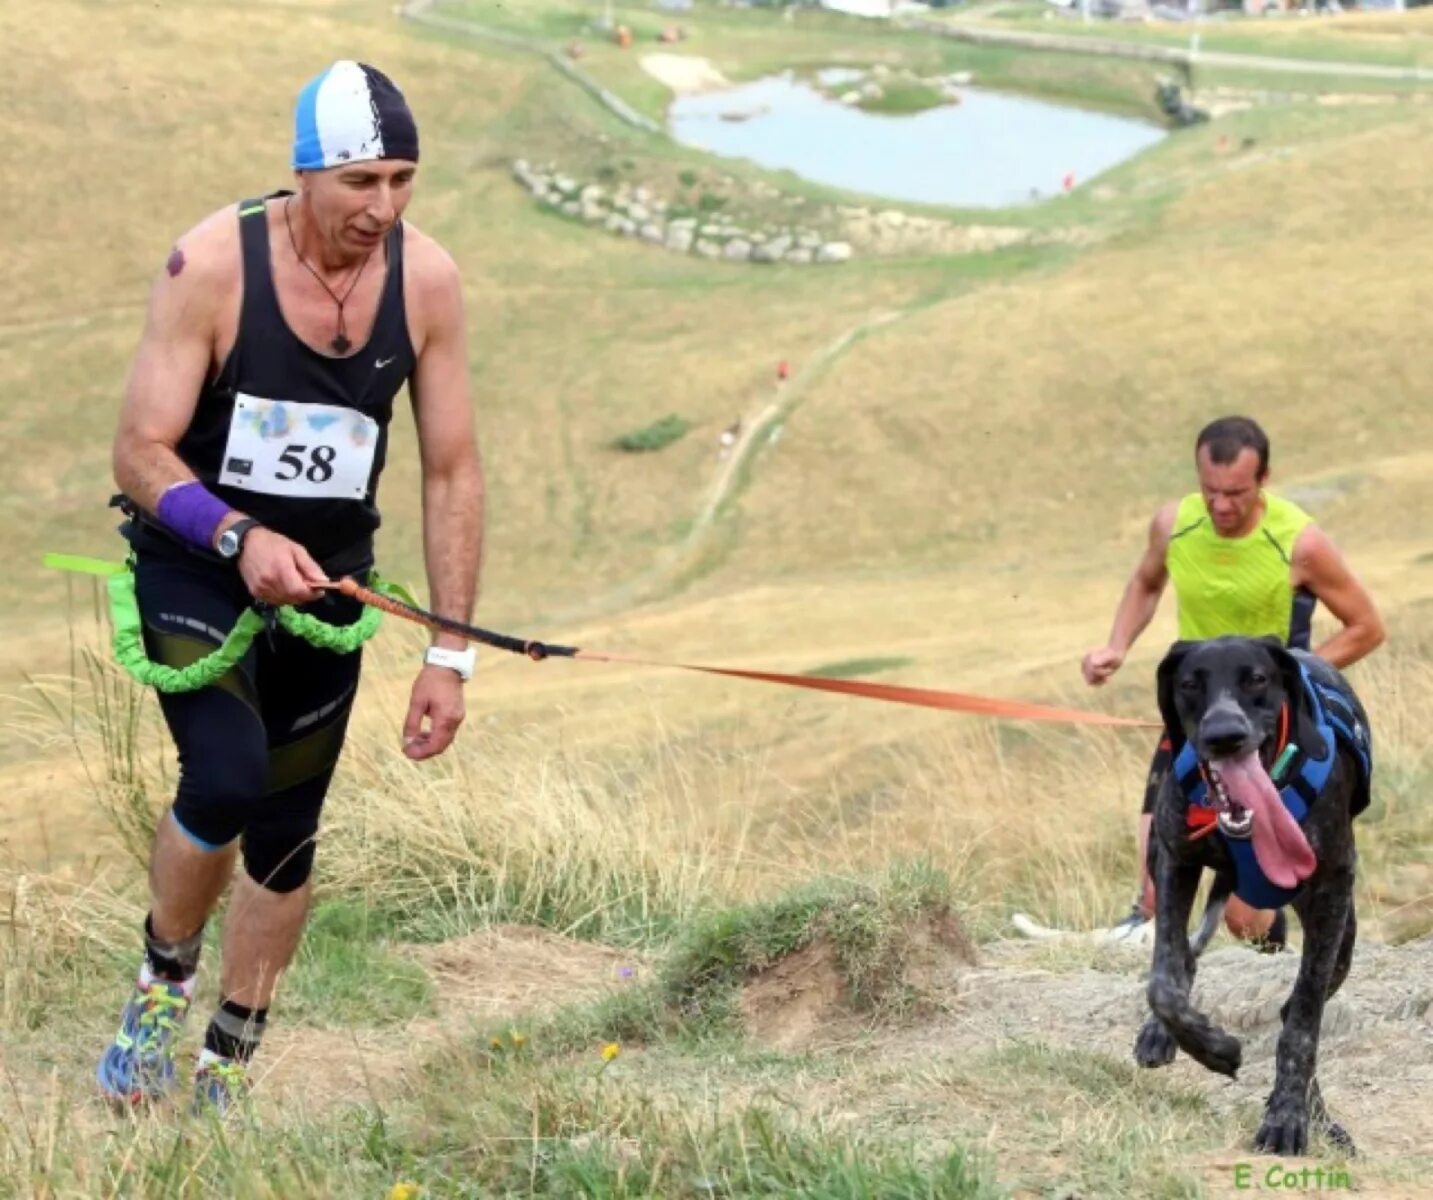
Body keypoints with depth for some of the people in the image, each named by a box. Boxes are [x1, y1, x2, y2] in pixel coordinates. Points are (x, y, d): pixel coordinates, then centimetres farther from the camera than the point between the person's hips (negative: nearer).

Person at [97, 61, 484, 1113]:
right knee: (228, 774, -27)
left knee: (285, 844, 9)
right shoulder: (213, 264, -20)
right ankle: (163, 981, 2)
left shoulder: (426, 280, -11)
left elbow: (452, 472, -4)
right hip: (193, 572, -4)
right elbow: (141, 454, -17)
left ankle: (226, 1076, 28)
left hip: (323, 587, 4)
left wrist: (450, 652, -6)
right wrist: (240, 536, -35)